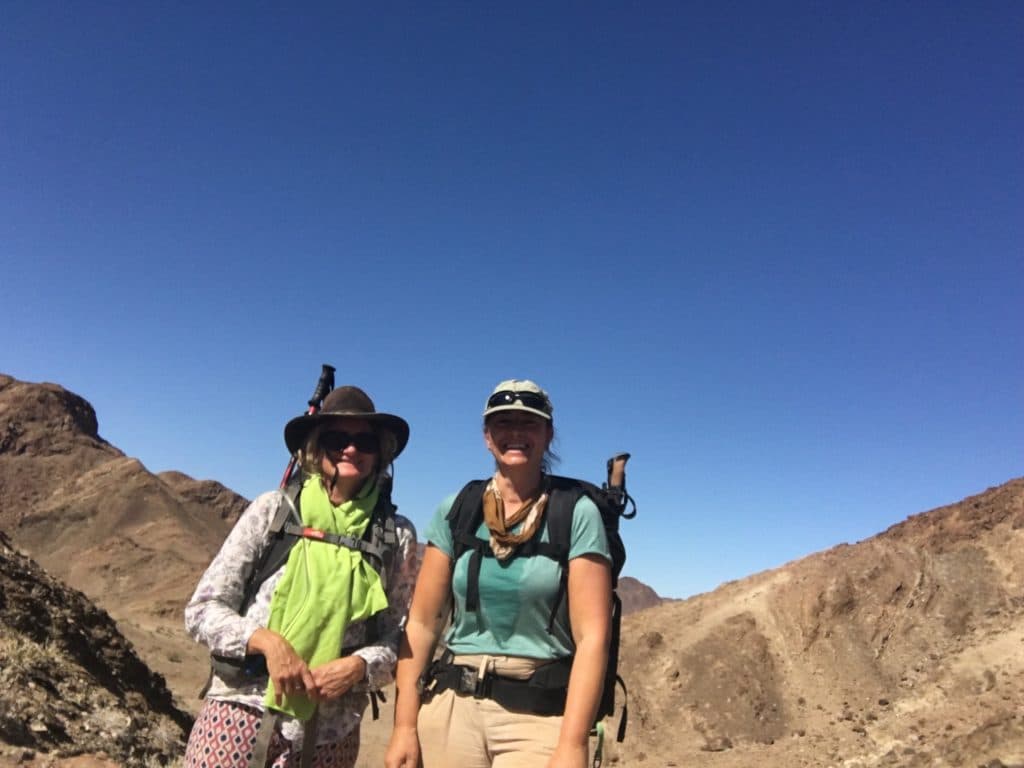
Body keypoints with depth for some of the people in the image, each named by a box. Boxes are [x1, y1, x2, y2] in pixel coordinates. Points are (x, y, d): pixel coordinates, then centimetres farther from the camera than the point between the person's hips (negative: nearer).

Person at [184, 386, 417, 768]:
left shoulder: (397, 535, -1)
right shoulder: (273, 510, -3)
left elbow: (397, 637, 3)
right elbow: (202, 609, -2)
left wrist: (359, 666, -16)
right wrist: (266, 640, -17)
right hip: (242, 709, 0)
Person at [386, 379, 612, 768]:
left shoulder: (577, 514, -8)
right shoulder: (455, 510, 2)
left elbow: (591, 636, -11)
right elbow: (422, 623, 2)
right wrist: (405, 725, -2)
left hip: (539, 715, -3)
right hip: (451, 708, 3)